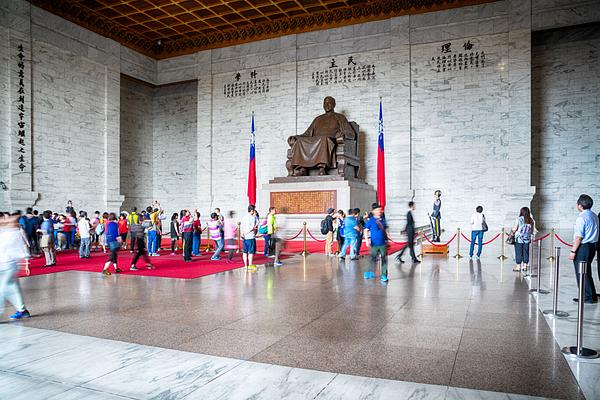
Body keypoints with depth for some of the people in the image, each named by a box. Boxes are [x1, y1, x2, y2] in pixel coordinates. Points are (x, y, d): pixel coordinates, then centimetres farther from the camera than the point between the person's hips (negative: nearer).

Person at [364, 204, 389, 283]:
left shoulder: (383, 220, 7)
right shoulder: (371, 220, -5)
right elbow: (366, 231, -3)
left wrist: (387, 239, 15)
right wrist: (367, 240, -12)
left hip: (383, 243, 4)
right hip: (374, 244, -4)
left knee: (384, 260, 5)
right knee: (373, 259, 1)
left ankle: (384, 276, 14)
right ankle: (370, 273, 20)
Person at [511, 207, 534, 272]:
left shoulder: (518, 219, -11)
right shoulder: (531, 220, 2)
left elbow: (514, 229, -10)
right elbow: (532, 230, 7)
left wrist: (512, 231, 11)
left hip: (519, 239, -4)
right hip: (527, 239, 4)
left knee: (518, 252, 2)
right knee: (526, 252, 10)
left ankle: (518, 266, 6)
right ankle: (525, 266, 15)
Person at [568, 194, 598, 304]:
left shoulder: (581, 218, -18)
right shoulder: (594, 216, 10)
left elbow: (579, 237, -20)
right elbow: (594, 233, 14)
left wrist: (573, 251, -15)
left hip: (583, 247, -9)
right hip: (593, 246, 9)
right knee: (587, 272, 18)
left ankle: (588, 297, 7)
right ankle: (592, 296, 24)